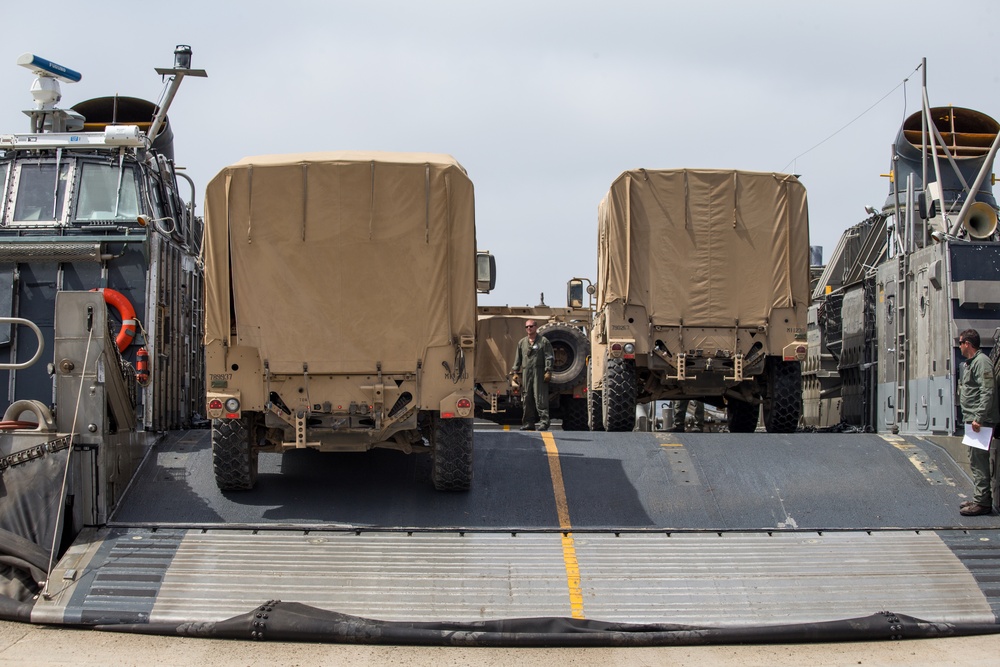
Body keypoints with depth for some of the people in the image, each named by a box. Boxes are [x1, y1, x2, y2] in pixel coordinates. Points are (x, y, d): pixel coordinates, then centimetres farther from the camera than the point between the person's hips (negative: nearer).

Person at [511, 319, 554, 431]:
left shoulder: (544, 341, 3)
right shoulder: (522, 342, 17)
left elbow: (549, 358, -1)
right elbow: (518, 359, 19)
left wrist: (548, 371, -10)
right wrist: (515, 372, 11)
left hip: (539, 373, -5)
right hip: (526, 373, 5)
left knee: (540, 399, -10)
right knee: (527, 400, 4)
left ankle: (544, 422, -10)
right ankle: (528, 424, 8)